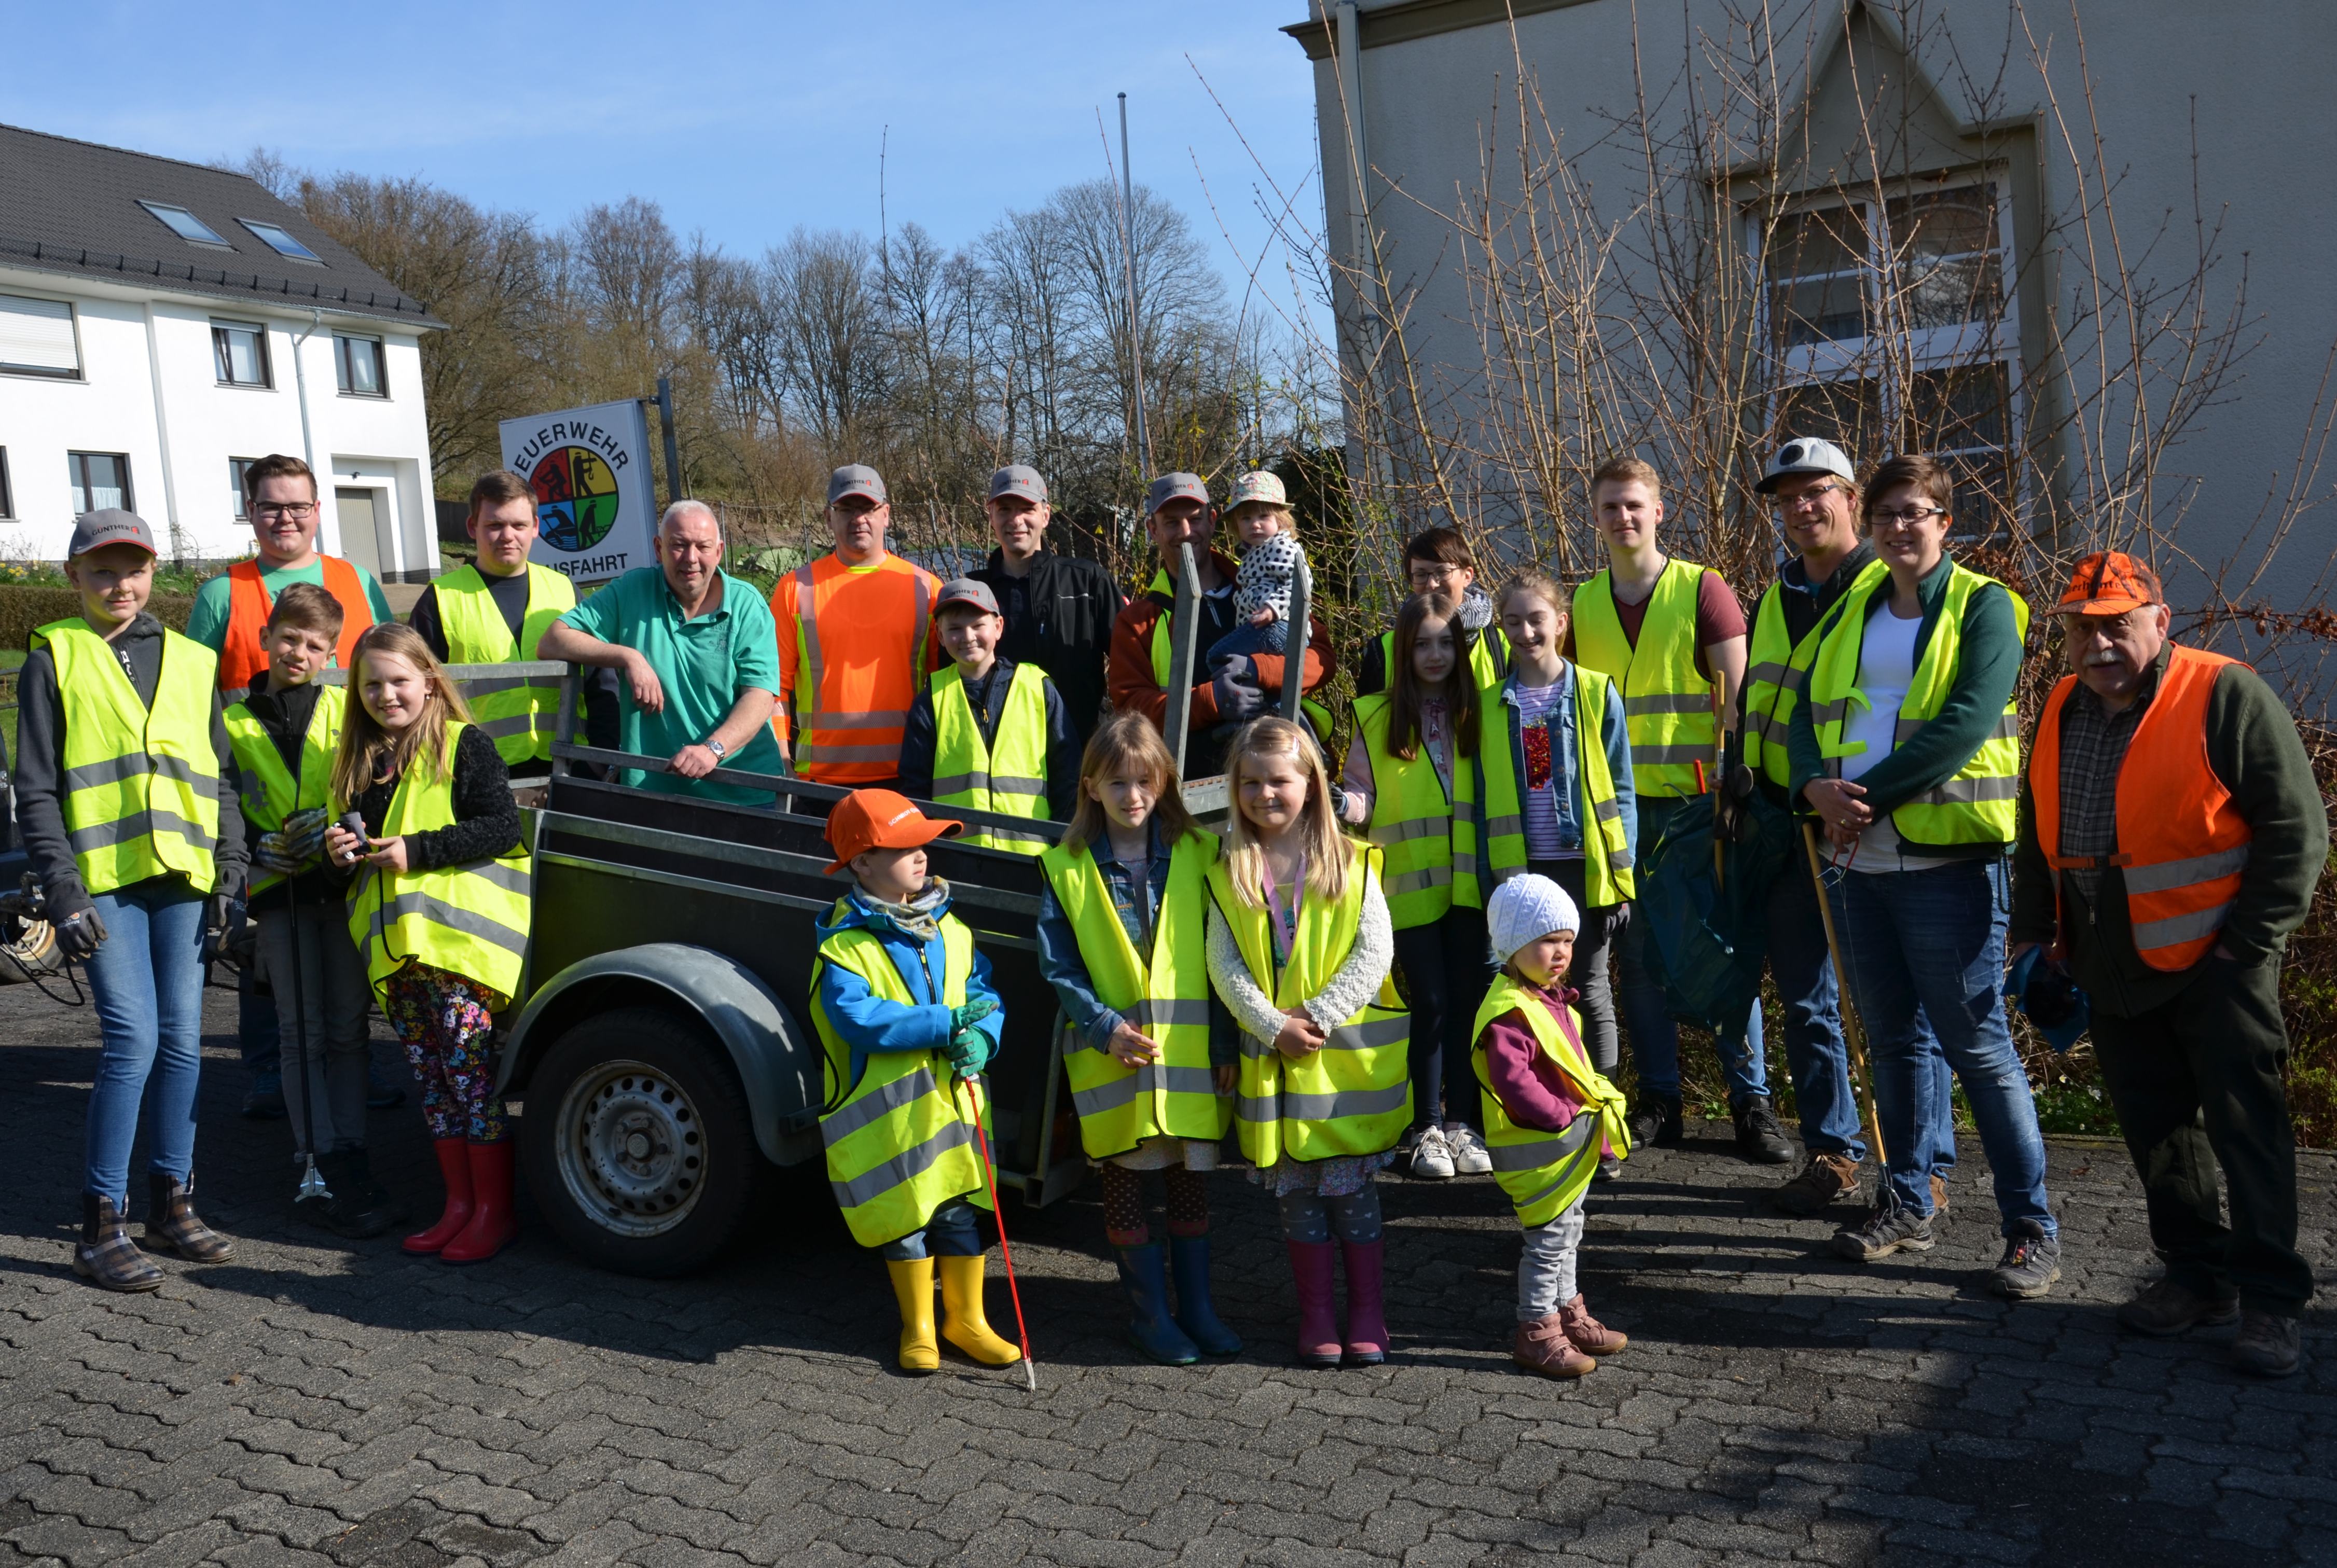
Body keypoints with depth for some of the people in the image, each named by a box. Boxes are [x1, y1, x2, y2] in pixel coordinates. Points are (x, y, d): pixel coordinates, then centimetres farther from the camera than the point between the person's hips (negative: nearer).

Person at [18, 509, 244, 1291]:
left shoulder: (192, 661, 15)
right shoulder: (54, 659, 4)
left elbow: (220, 776, 18)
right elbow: (35, 789, 0)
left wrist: (228, 870, 8)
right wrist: (62, 890, -8)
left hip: (183, 876, 4)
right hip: (104, 879, -4)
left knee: (181, 1040, 7)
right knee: (132, 1040, -11)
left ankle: (171, 1206, 18)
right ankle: (101, 1227, -1)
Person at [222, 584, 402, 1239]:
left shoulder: (346, 707, 9)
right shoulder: (235, 722, 10)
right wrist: (259, 848, -7)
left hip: (346, 879, 0)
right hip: (280, 889, 0)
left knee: (348, 1028, 4)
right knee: (303, 1031, -1)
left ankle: (348, 1156, 10)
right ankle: (319, 1166, -1)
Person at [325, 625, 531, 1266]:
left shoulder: (465, 745, -4)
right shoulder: (357, 762, 17)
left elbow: (504, 828, -12)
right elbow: (349, 842, 27)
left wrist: (418, 849, -17)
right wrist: (339, 851, 3)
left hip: (459, 936, -7)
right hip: (394, 947, 7)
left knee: (469, 1072, -5)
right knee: (432, 1077, 11)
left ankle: (495, 1211, 3)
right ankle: (458, 1204, 19)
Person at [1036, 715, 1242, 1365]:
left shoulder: (1196, 854, 3)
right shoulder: (1067, 867, -1)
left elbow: (1220, 957, 4)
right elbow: (1058, 967, -1)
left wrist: (1225, 1044, -2)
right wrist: (1105, 1027, -14)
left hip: (1191, 1050, 1)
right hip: (1112, 1057, -1)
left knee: (1192, 1178, 11)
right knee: (1125, 1183, 8)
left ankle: (1196, 1305, 25)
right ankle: (1148, 1311, 21)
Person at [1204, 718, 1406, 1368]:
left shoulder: (1350, 862, -3)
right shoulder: (1229, 873, 2)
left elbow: (1375, 952, -7)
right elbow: (1223, 964, -2)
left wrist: (1317, 1012, -15)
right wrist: (1273, 1024, -13)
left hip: (1349, 1052, -2)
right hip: (1272, 1058, 2)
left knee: (1350, 1182, 4)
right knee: (1295, 1187, 9)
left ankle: (1367, 1311, 17)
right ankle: (1315, 1313, 21)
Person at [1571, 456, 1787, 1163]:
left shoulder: (1701, 588, 0)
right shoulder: (1582, 605, 10)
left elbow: (1739, 692, -4)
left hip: (1696, 799, -3)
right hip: (1618, 805, 3)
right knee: (1638, 957, 6)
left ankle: (1751, 1103, 9)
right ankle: (1659, 1102, 17)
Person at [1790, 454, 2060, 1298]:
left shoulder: (1983, 606, -4)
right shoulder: (1849, 615, 14)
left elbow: (1965, 725, -16)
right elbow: (1808, 714, 11)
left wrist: (1870, 795, -16)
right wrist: (1818, 787, -9)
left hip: (1949, 858, -6)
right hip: (1861, 858, 6)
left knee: (1977, 1046, -3)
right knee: (1893, 1038, 15)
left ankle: (2033, 1229, 7)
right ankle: (1906, 1205, 28)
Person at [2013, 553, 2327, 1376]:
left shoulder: (2227, 698, -11)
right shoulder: (2063, 714, 9)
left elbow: (2296, 828, -11)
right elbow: (2037, 840, 19)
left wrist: (2249, 945, -13)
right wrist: (2033, 940, 13)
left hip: (2214, 967, -6)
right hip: (2116, 975, 6)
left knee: (2246, 1129, -1)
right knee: (2155, 1128, 13)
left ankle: (2271, 1300, 9)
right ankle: (2197, 1274, 28)